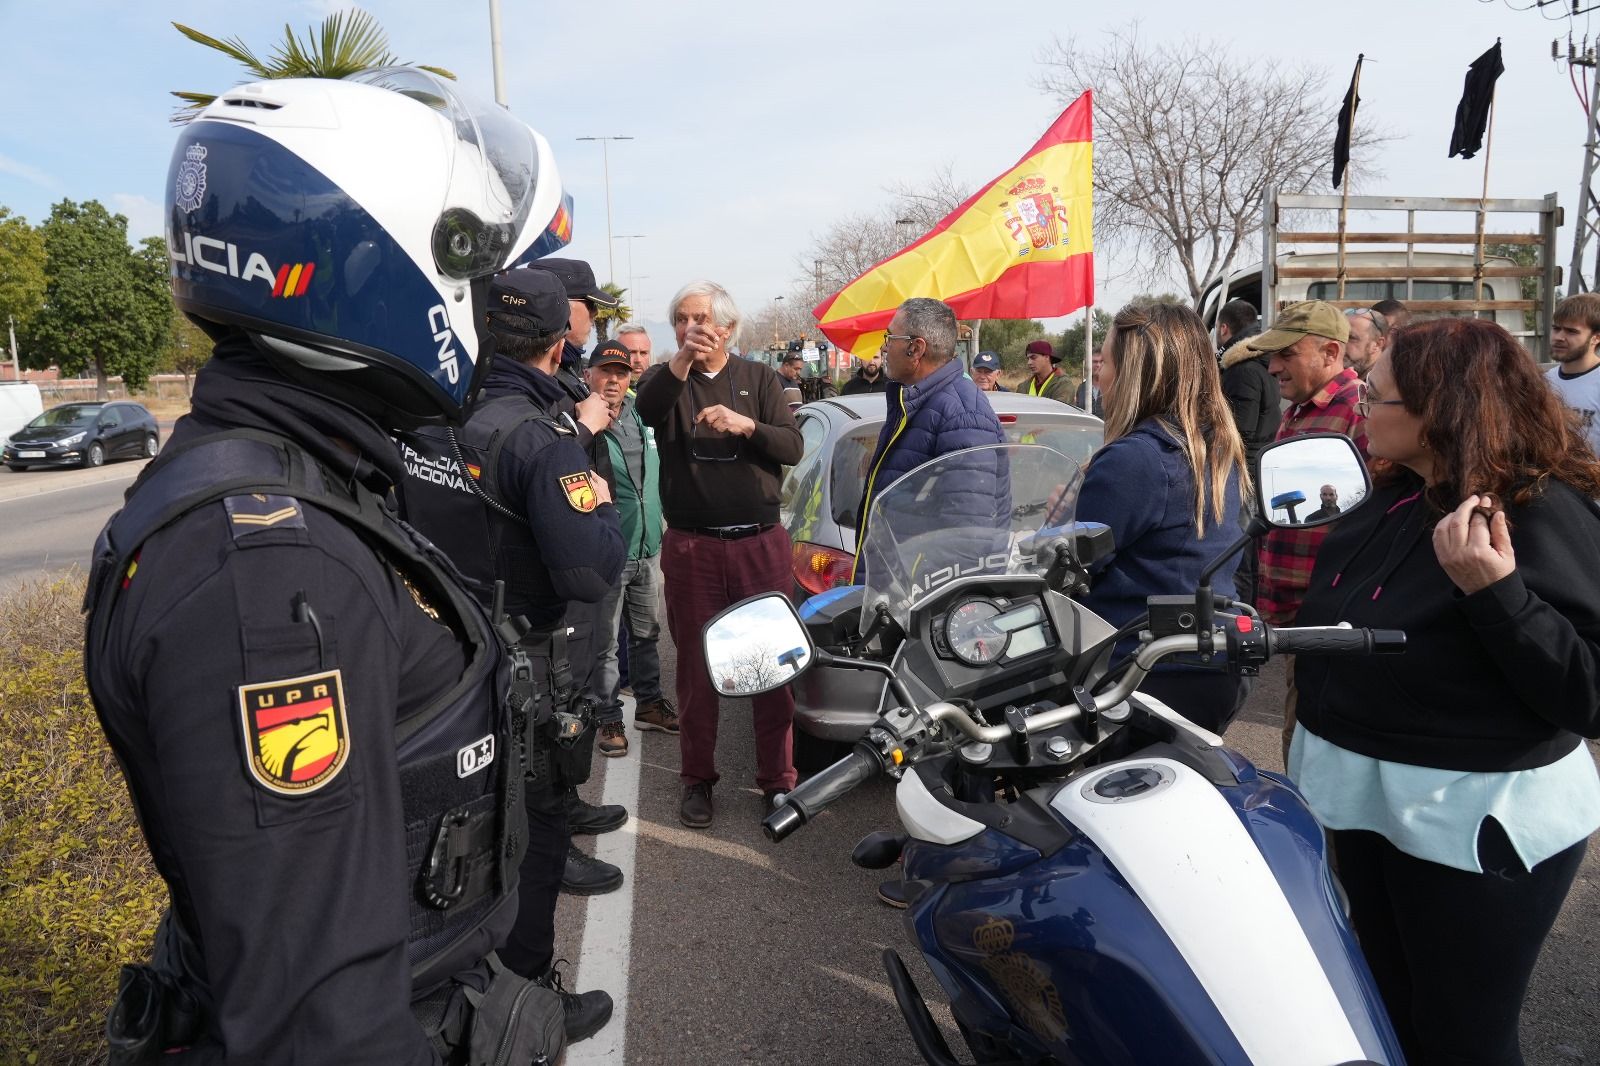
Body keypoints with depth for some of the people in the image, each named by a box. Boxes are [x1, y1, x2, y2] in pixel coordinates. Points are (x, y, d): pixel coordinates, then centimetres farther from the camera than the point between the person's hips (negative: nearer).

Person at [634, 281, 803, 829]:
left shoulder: (759, 378, 8)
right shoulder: (665, 378, 7)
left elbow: (793, 447, -2)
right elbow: (646, 409, -17)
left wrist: (745, 424, -18)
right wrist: (681, 361, -31)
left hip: (761, 543, 0)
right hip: (691, 547, 0)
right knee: (695, 665, 8)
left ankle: (777, 780, 15)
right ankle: (697, 778, 23)